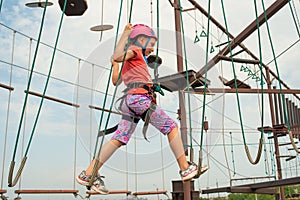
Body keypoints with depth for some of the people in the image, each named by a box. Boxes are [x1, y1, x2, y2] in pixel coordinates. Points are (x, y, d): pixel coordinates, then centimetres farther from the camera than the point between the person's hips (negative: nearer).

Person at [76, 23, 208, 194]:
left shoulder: (131, 61, 30)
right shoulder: (135, 50, 5)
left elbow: (116, 81, 28)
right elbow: (117, 57, -15)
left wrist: (115, 63, 39)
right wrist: (125, 34, -7)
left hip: (130, 100, 9)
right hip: (140, 97, -9)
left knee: (119, 139, 3)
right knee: (171, 126, 1)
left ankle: (88, 174, 1)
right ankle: (185, 168, 4)